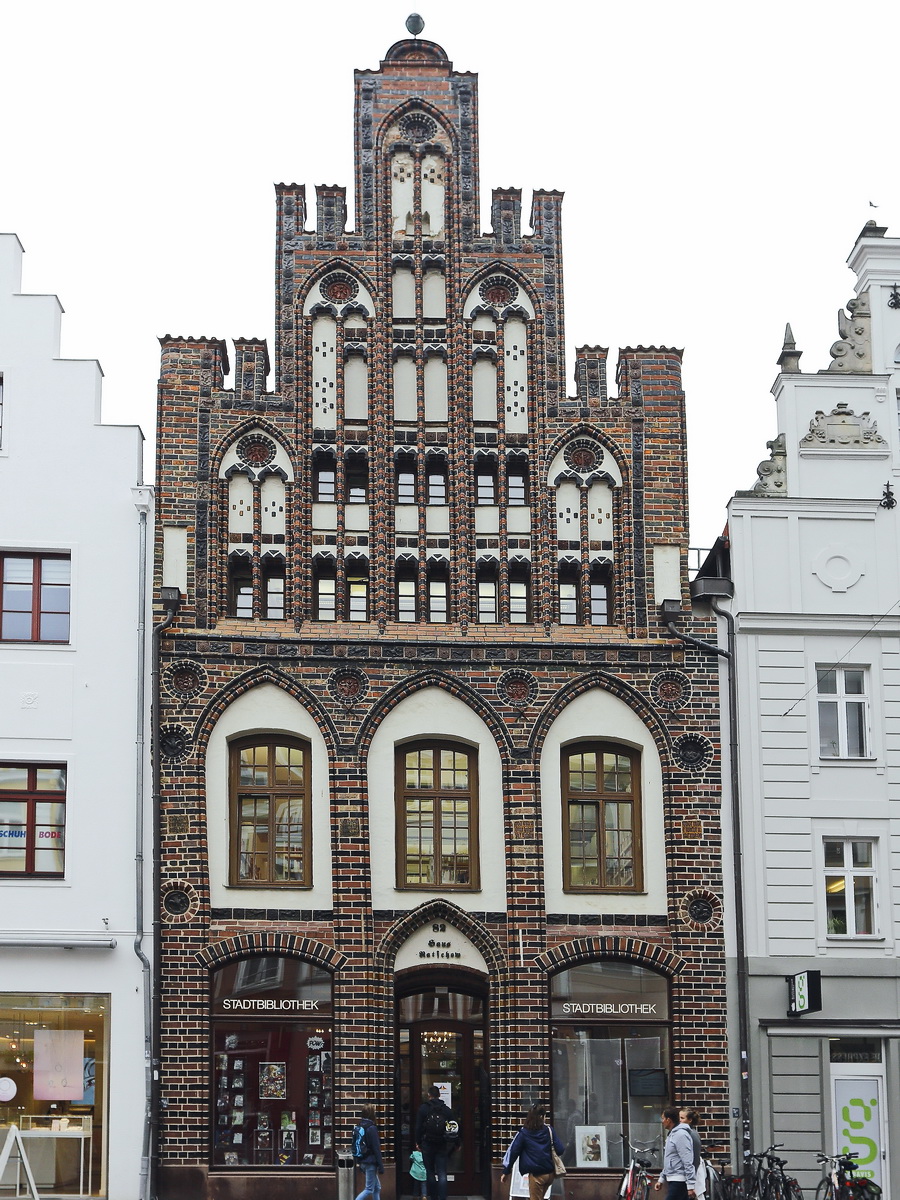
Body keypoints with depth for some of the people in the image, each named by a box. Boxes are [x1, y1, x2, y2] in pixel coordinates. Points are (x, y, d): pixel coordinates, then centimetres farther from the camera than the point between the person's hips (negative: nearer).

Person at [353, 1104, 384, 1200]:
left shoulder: (358, 1128, 6)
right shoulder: (372, 1128, -16)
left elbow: (355, 1146, 12)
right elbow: (377, 1149, -15)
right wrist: (381, 1166, -12)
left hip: (363, 1162, 8)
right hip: (371, 1162, -8)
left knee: (377, 1187, 17)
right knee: (369, 1189, -2)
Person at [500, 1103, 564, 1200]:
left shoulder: (523, 1133, -5)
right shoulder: (549, 1130, -2)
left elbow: (513, 1151, -2)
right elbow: (560, 1150, -2)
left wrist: (505, 1171, 4)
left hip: (536, 1175, -3)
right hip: (550, 1173, 3)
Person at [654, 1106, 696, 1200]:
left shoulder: (681, 1135, -15)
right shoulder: (671, 1134, 17)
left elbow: (688, 1162, -21)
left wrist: (691, 1186, -24)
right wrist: (661, 1179, 23)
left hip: (679, 1181, -10)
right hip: (674, 1181, 10)